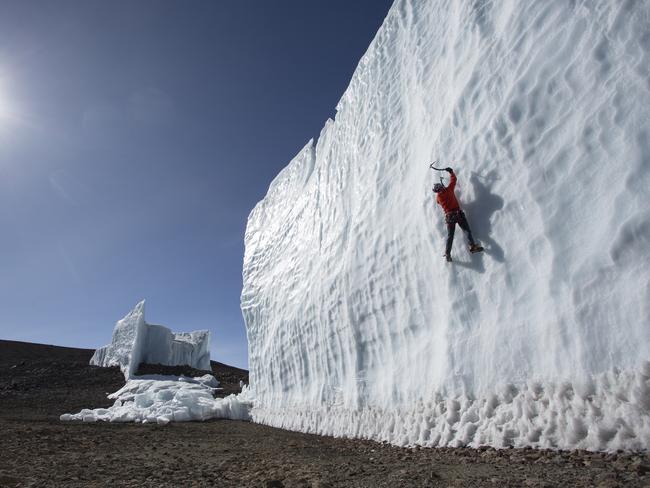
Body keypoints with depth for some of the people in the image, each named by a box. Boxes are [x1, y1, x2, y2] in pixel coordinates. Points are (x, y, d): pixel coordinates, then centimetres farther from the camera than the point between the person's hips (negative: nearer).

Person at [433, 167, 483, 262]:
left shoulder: (437, 197, 5)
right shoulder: (449, 189, -2)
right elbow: (453, 179, 10)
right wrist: (451, 172, 27)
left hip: (449, 216, 3)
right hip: (458, 213, -3)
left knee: (450, 235, 5)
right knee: (466, 230, -6)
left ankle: (447, 254, -1)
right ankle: (473, 245, -23)